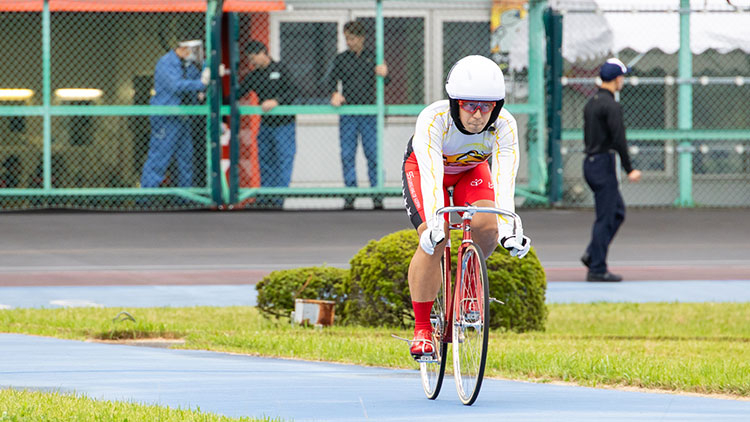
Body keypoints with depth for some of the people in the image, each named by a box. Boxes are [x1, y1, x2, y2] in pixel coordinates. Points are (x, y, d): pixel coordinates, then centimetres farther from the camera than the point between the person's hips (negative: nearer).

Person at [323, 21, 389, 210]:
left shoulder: (373, 57, 8)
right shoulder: (341, 59, 10)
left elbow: (385, 80, 0)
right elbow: (330, 78, 0)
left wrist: (382, 74, -24)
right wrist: (334, 94, -21)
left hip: (369, 114, -1)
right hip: (347, 114, 1)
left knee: (373, 155, -4)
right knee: (347, 155, -2)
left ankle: (377, 196, -1)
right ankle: (350, 196, 2)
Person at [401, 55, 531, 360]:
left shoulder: (504, 126, -31)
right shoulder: (433, 120, -38)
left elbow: (504, 180, -41)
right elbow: (431, 177, -47)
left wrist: (507, 230, -55)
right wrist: (435, 226, -62)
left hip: (472, 169, 2)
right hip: (424, 167, -2)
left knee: (487, 227, -26)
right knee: (434, 241, -25)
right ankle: (422, 328, -14)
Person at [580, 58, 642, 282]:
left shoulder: (591, 103, 14)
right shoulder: (611, 106, -16)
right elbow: (618, 139, -20)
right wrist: (629, 169, -16)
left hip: (590, 162, 9)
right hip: (603, 164, -9)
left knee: (618, 211, 16)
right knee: (605, 217, -4)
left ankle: (592, 254, 10)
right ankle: (597, 269, -3)